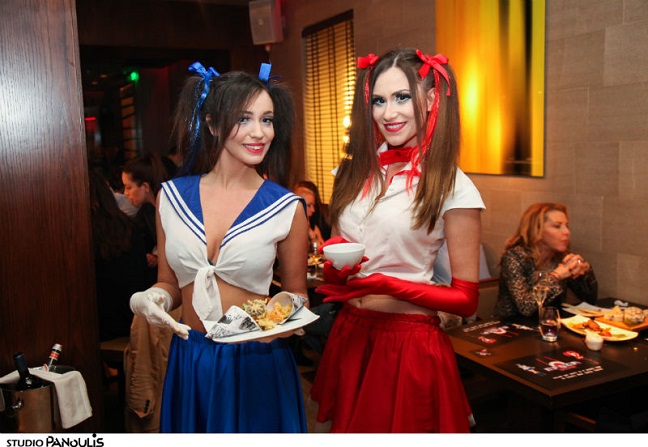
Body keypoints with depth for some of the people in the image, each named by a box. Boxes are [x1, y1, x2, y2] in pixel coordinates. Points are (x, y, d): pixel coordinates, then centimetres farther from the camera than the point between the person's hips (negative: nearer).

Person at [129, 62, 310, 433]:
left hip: (257, 364, -2)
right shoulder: (172, 196, -1)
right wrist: (153, 299, -11)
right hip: (188, 363, 3)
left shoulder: (287, 208, -8)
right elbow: (170, 283, 10)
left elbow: (296, 294, 2)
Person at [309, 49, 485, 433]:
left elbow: (466, 299, -9)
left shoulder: (453, 188, -11)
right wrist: (335, 267, -9)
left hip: (410, 346, -5)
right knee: (343, 429, 20)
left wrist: (389, 285, -21)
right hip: (349, 337, 5)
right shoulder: (355, 173, 5)